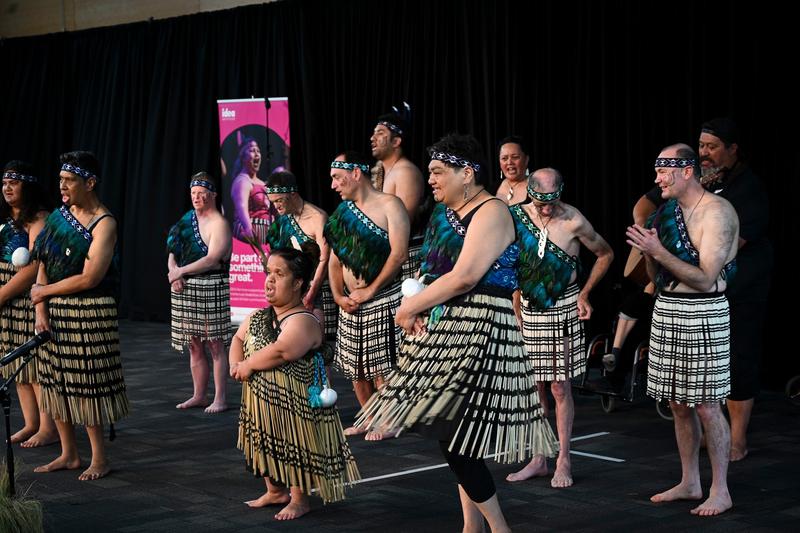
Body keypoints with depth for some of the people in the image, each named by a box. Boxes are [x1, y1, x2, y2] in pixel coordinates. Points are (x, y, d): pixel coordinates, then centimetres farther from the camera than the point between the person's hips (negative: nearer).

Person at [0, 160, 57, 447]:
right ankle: (31, 423, 18)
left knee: (36, 362, -6)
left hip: (29, 297, -8)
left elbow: (33, 267, -16)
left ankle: (48, 428, 1)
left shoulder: (38, 218, -10)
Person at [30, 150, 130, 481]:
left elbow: (89, 278, -18)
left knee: (87, 384, -2)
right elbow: (43, 266, 6)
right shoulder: (60, 216, 9)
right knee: (56, 381, 10)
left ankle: (99, 459, 9)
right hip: (55, 311, 7)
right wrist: (40, 310, -4)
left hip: (89, 312, -7)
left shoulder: (104, 224, -12)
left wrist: (44, 291, -8)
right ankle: (69, 454, 22)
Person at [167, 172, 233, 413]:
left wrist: (181, 271, -14)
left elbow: (212, 259, -17)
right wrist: (172, 270, -5)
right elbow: (173, 250, 16)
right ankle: (198, 395, 20)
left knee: (215, 345, -4)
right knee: (194, 346, 12)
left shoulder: (219, 223, -7)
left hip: (210, 287, -7)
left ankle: (220, 398, 0)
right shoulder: (188, 220, 16)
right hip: (186, 290, 8)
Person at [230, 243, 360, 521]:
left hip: (293, 401, -8)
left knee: (293, 445, 3)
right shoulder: (258, 316, 7)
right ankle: (276, 491, 37)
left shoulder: (303, 321, -22)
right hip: (262, 400, 8)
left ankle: (300, 499, 20)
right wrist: (236, 365, -7)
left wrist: (247, 365, -20)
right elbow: (238, 339, 15)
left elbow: (279, 352, -34)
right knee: (267, 443, 18)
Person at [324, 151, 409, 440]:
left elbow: (399, 253, -16)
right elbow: (335, 259, 14)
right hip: (350, 303, 7)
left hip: (382, 298, -7)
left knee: (381, 366, -6)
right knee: (355, 366, 11)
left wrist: (370, 291, -16)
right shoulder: (343, 211, 13)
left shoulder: (389, 205, -8)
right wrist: (338, 295, -1)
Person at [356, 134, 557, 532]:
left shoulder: (491, 212, -12)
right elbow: (432, 271, 15)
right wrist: (416, 309, -6)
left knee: (455, 430, -11)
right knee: (454, 432, 12)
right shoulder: (445, 213, 15)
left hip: (480, 332, -9)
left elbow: (464, 277, -22)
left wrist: (409, 308, -13)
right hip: (444, 329, 9)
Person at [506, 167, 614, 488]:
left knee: (559, 388, 0)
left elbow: (605, 254, 3)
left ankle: (563, 462, 10)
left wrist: (584, 294, -2)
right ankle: (538, 460, 18)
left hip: (563, 309, -4)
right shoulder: (518, 216, -2)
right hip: (529, 309, 4)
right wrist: (516, 309, 8)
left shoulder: (573, 221, -12)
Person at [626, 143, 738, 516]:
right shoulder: (670, 211, 11)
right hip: (666, 309, 8)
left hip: (702, 315, -8)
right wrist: (649, 251, -6)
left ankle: (720, 490, 7)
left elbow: (705, 279, -20)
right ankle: (689, 483, 24)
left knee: (706, 406, -3)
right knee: (678, 403, 13)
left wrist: (659, 251, -23)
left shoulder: (717, 212, -13)